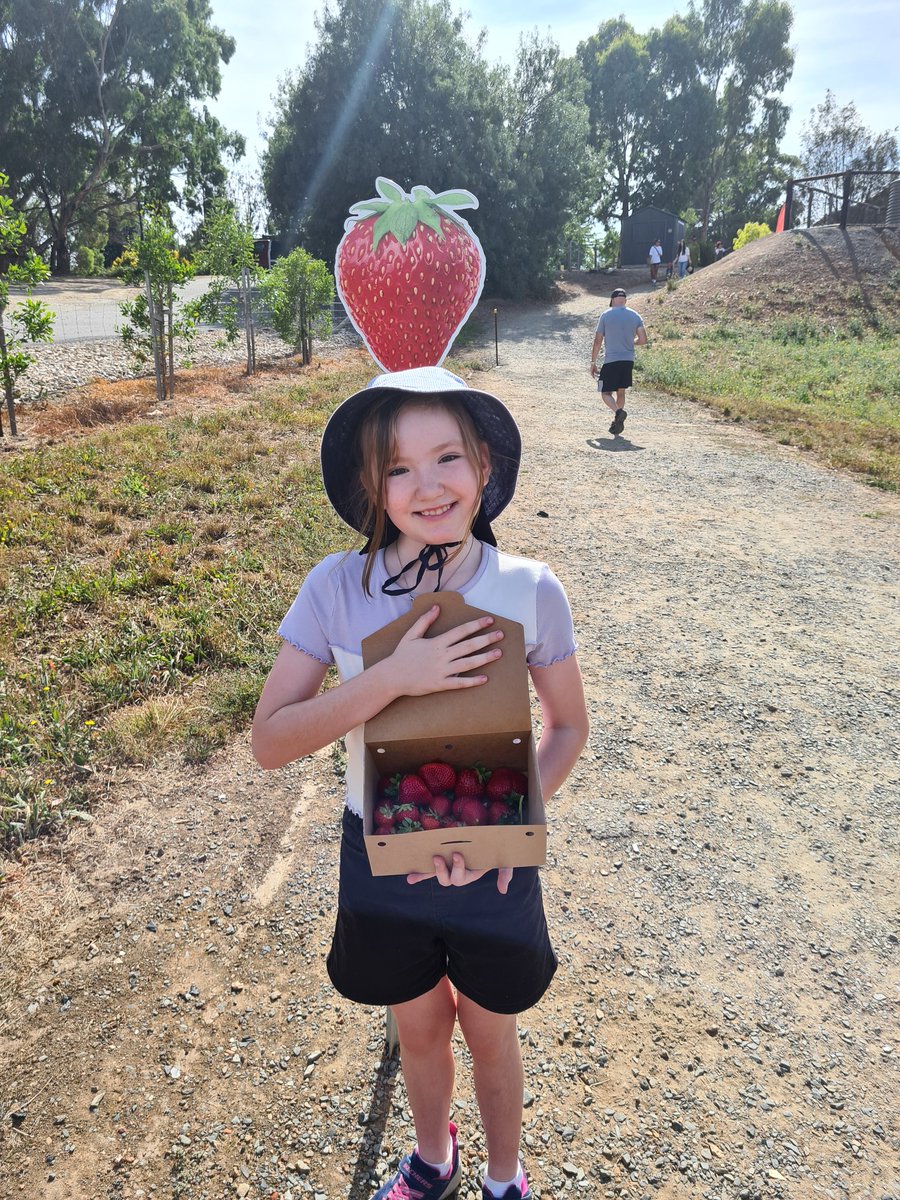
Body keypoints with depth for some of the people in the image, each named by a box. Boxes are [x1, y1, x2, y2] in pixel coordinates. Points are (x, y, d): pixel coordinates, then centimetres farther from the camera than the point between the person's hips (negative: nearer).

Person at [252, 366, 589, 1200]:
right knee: (418, 1028, 25)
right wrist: (393, 677, -32)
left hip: (492, 862, 0)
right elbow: (270, 741, -19)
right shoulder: (337, 588, -18)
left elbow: (568, 727, -3)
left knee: (490, 1036, 22)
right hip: (383, 857, 1)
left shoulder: (530, 590, -17)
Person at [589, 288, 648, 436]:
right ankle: (617, 423, 18)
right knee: (621, 392, 17)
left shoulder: (606, 315, -4)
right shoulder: (635, 315, 5)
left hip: (611, 361, -4)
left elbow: (598, 341, -4)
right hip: (629, 360, 4)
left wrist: (593, 363, 4)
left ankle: (618, 412, -24)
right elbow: (643, 340, 1)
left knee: (606, 392, 4)